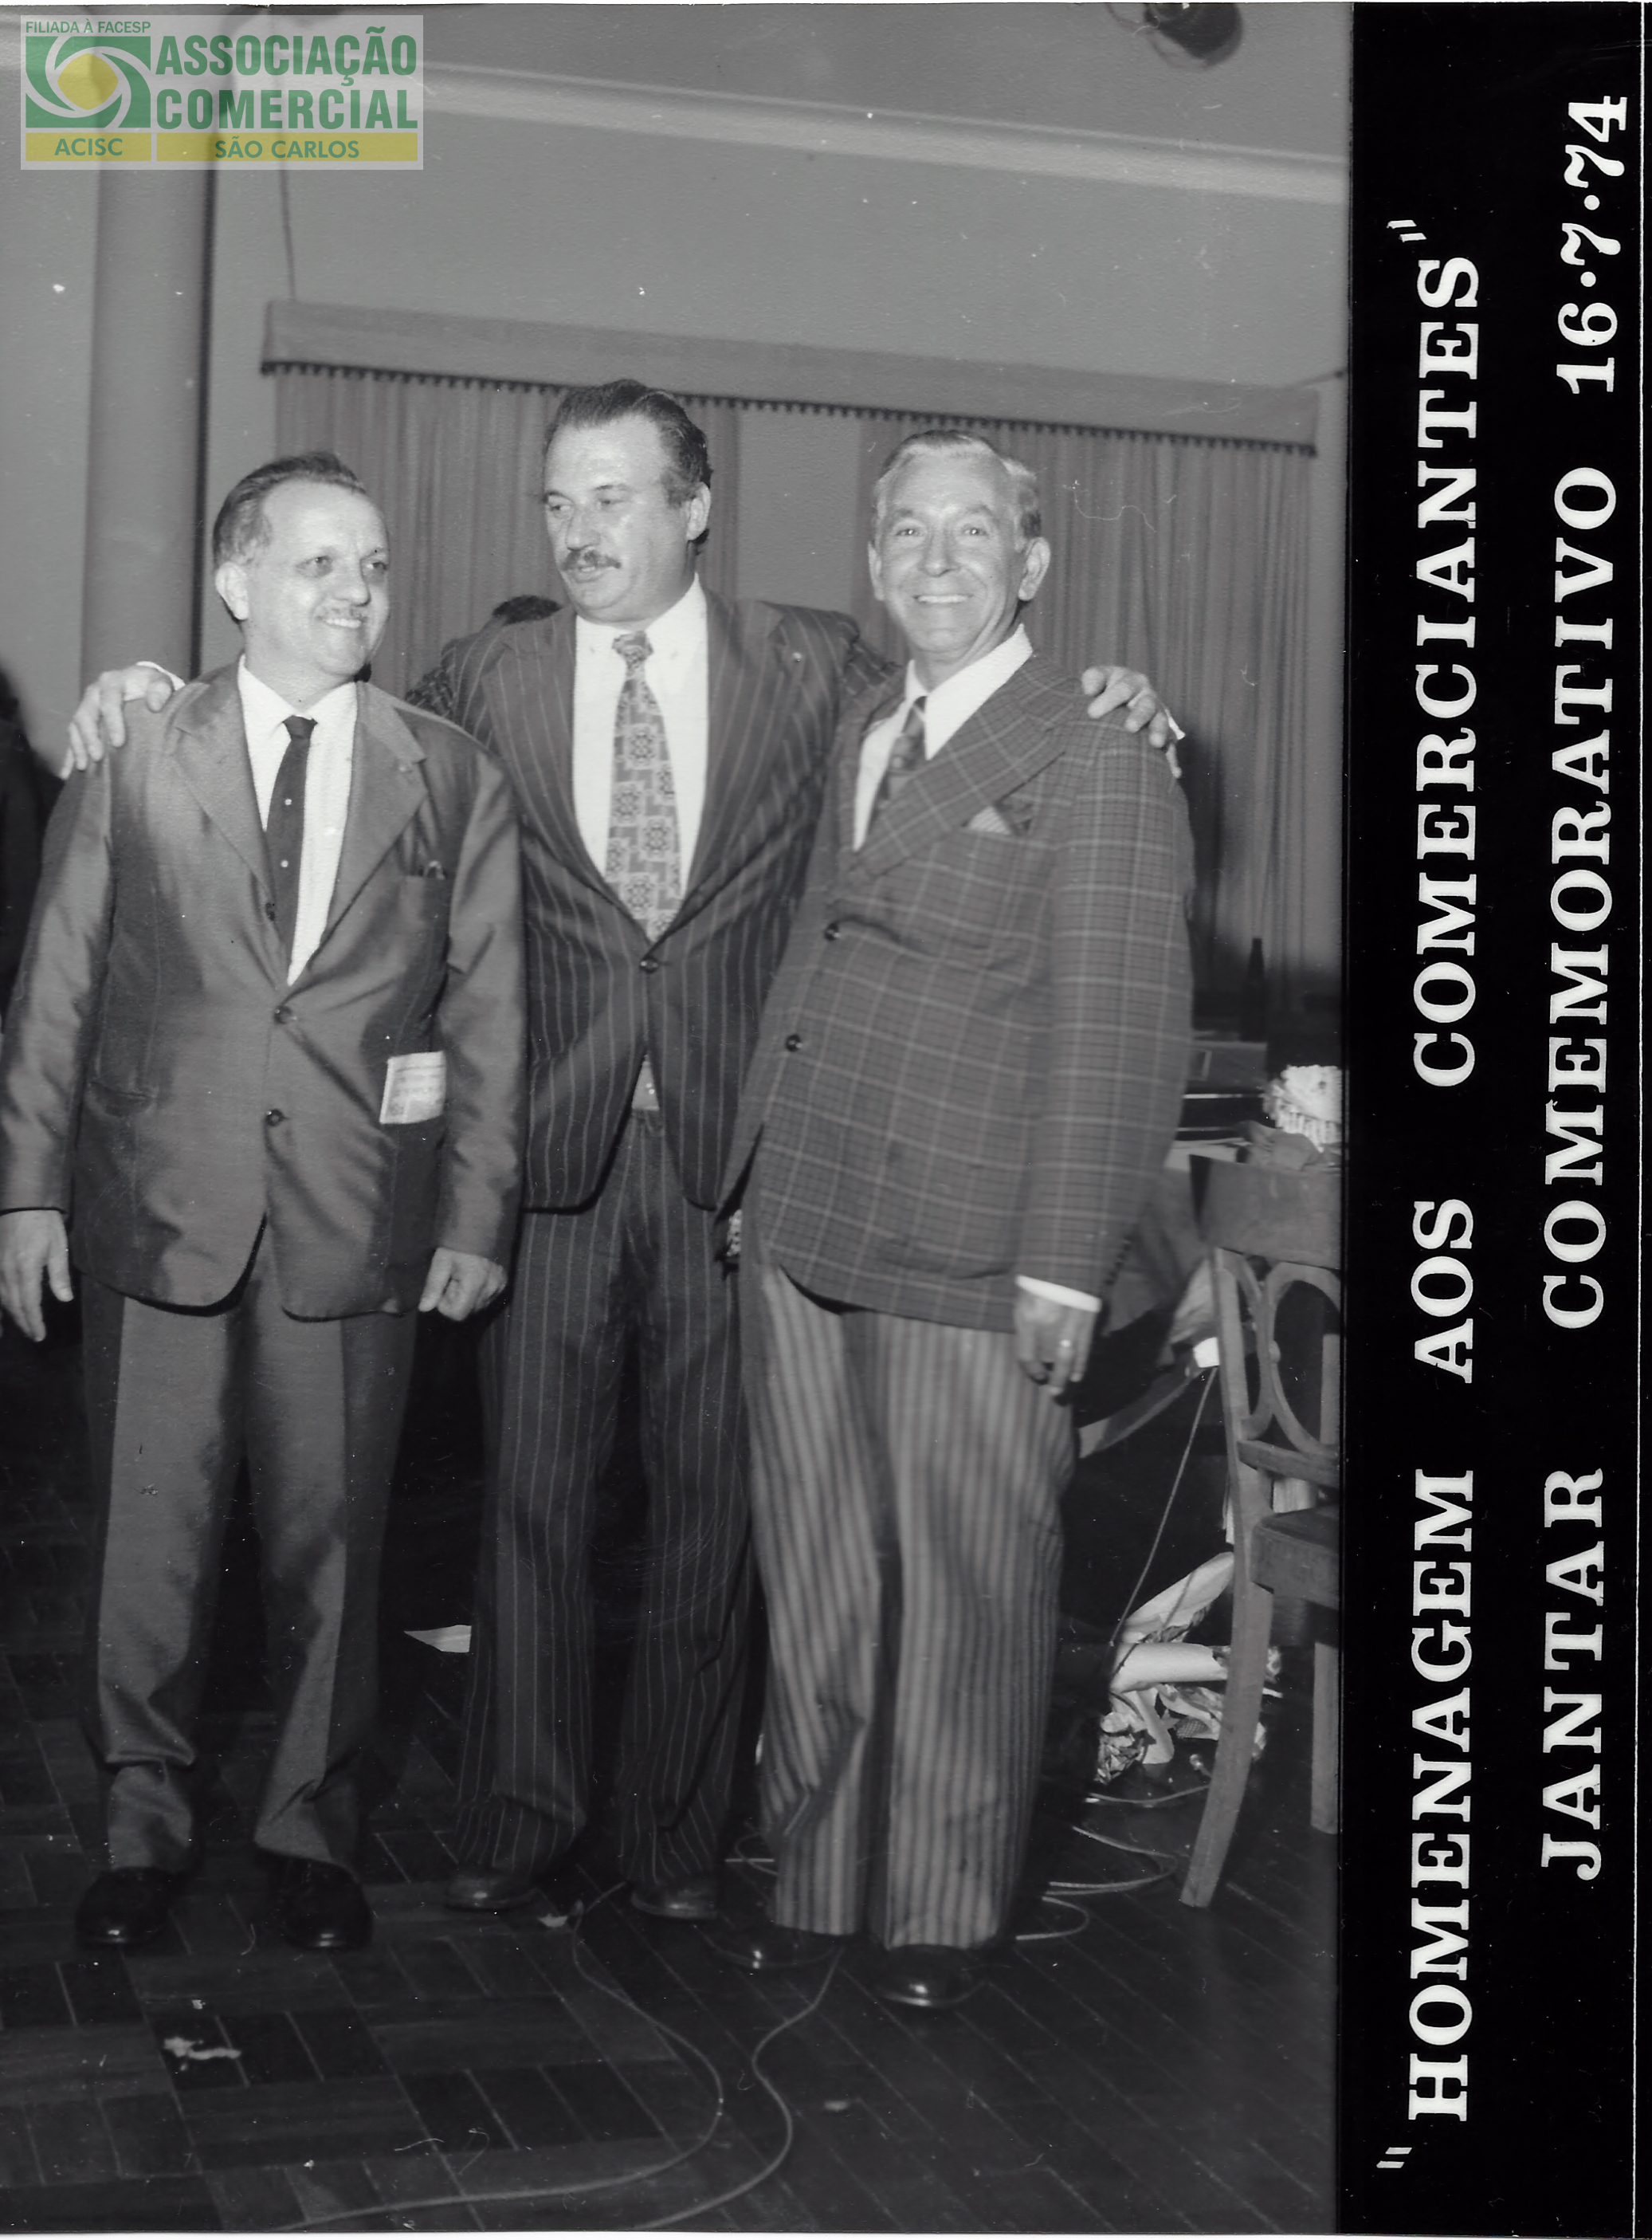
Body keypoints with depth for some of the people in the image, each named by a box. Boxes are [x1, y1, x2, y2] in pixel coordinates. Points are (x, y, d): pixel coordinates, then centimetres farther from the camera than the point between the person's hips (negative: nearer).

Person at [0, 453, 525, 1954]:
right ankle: (144, 1825, 23)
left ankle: (312, 1829, 25)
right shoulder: (134, 763, 3)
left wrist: (476, 1212, 0)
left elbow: (487, 1014, 5)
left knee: (332, 1541, 8)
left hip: (357, 1222, 1)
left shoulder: (455, 782, 5)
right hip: (158, 1211, 0)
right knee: (150, 1537, 6)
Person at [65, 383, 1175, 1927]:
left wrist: (1105, 709, -8)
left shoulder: (814, 668, 3)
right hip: (553, 1146, 1)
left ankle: (676, 1825, 22)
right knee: (530, 1491, 6)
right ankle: (520, 1815, 20)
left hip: (738, 1150, -1)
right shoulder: (492, 680, 6)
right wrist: (158, 697, 3)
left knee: (712, 1496, 7)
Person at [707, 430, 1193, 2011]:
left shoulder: (1098, 763, -7)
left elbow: (1118, 1032, -10)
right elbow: (813, 958, 15)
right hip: (803, 1225, 6)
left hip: (970, 1245, -6)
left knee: (965, 1586, 5)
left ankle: (946, 1911, 21)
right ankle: (815, 1875, 27)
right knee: (813, 1572, 13)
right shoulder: (854, 734, 15)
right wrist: (762, 1174, 9)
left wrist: (1066, 1269, -13)